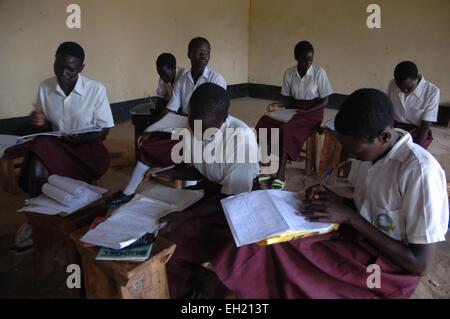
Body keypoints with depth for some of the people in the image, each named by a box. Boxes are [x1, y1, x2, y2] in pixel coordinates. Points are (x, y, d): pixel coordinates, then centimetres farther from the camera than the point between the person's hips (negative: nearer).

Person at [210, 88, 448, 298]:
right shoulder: (369, 149, -1)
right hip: (356, 236, 7)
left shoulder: (420, 172, -25)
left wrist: (349, 217, -23)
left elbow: (421, 264, -21)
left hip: (389, 267, -7)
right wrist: (337, 202, -8)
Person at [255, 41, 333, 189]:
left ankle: (280, 174, -30)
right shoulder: (289, 73, 1)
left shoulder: (319, 73, -9)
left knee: (287, 129, -33)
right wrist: (277, 105, -14)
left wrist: (306, 112, -18)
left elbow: (325, 100, -5)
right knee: (264, 122, -22)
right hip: (293, 109, 5)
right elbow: (288, 98, 8)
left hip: (313, 112, -4)